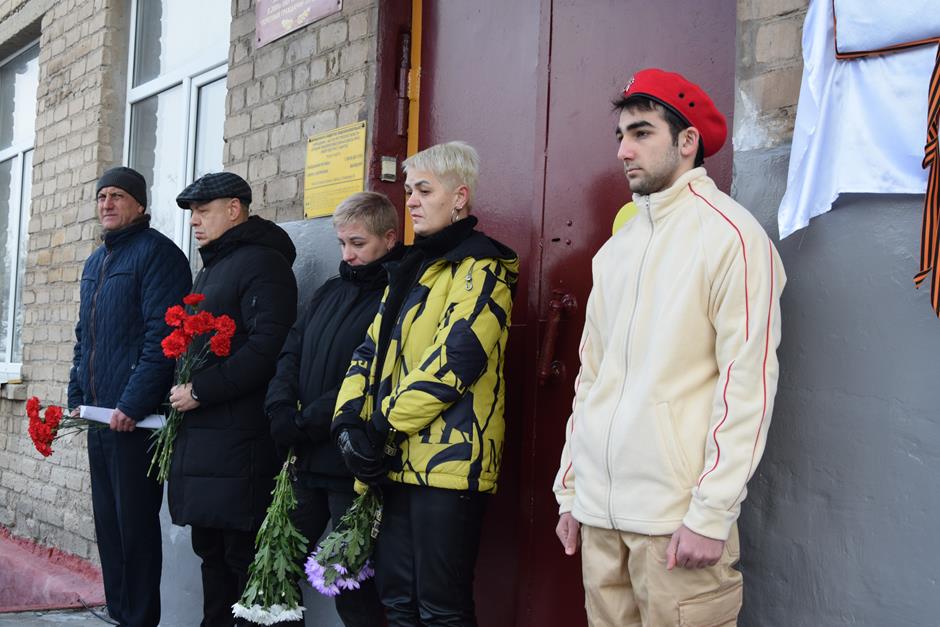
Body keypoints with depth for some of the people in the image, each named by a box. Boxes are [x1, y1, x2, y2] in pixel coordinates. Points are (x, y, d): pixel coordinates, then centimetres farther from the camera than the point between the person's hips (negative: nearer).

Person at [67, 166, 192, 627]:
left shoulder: (156, 253, -9)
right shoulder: (94, 263, 18)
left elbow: (161, 335, -18)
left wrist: (133, 404, -21)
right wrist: (77, 395, 16)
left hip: (137, 417, -8)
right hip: (100, 415, 8)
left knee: (135, 522, -3)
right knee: (108, 520, 12)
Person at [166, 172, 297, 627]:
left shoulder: (261, 262, -8)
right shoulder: (209, 269, 23)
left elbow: (268, 346, -20)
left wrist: (200, 391, -17)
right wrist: (182, 395, 13)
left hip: (239, 436, -10)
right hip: (199, 432, 10)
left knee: (243, 554, -7)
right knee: (211, 550, 14)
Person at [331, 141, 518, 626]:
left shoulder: (479, 271, -7)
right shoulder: (411, 269, 20)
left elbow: (454, 360, -19)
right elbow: (372, 350, 17)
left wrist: (384, 424, -14)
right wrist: (349, 418, 0)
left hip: (447, 462, -9)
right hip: (401, 464, 9)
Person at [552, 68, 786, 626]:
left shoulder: (731, 234, -6)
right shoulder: (617, 249, 15)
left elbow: (748, 382, -12)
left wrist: (711, 514, -16)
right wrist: (570, 487, 14)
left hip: (676, 517, -6)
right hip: (600, 510, 6)